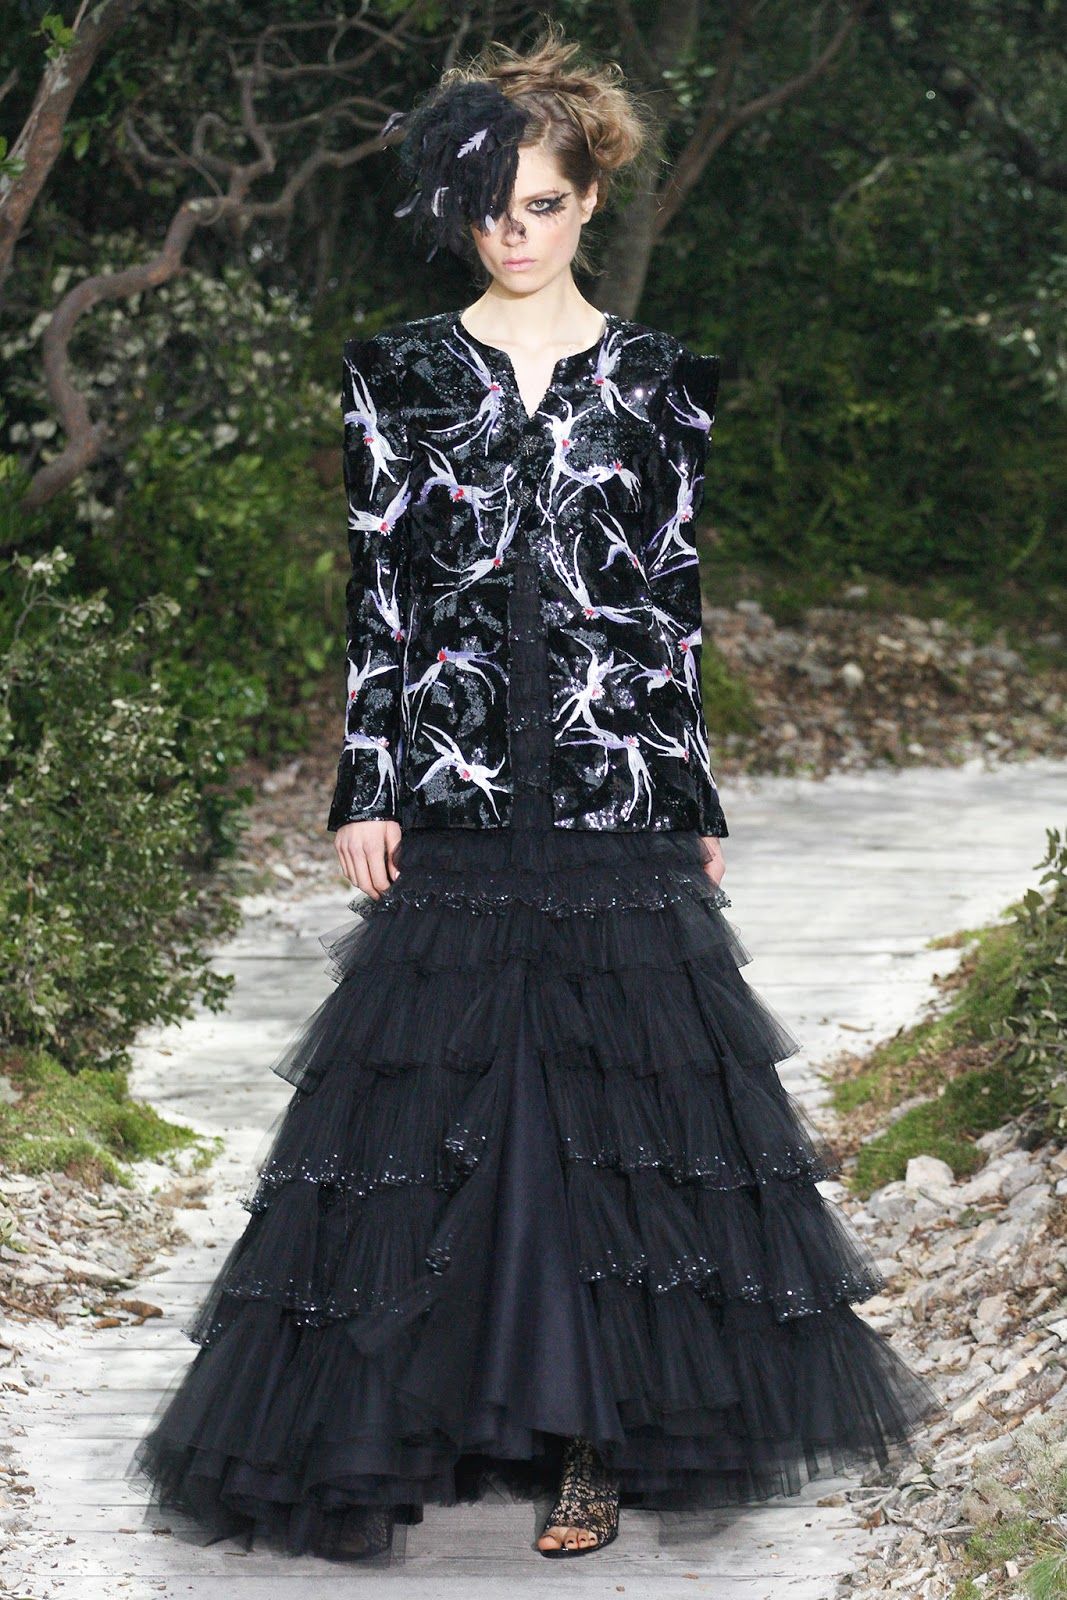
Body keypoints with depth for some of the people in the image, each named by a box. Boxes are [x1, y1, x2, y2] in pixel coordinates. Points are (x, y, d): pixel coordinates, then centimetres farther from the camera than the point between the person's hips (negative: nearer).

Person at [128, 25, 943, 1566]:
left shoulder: (654, 380, 7)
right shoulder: (403, 373, 7)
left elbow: (679, 599, 8)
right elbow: (378, 590, 5)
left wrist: (699, 802, 6)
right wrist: (368, 787, -1)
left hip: (616, 801, 0)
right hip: (455, 790, 0)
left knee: (612, 1093, -1)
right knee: (438, 1088, 0)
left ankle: (594, 1434, 5)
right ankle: (424, 1410, 9)